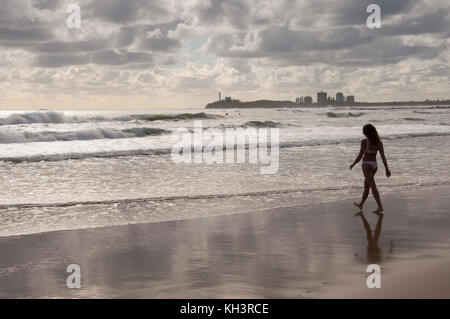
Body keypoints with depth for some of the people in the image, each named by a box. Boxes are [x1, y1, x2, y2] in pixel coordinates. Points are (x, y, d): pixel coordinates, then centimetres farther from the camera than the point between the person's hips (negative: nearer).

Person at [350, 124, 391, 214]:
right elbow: (383, 156, -2)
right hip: (374, 165, 7)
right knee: (366, 185, 20)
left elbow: (360, 156, -12)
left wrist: (353, 164, 2)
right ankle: (361, 204, 34)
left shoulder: (364, 142, -14)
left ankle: (380, 207, -13)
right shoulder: (378, 142, 1)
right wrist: (387, 168, -2)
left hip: (367, 165, -7)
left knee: (373, 187, -8)